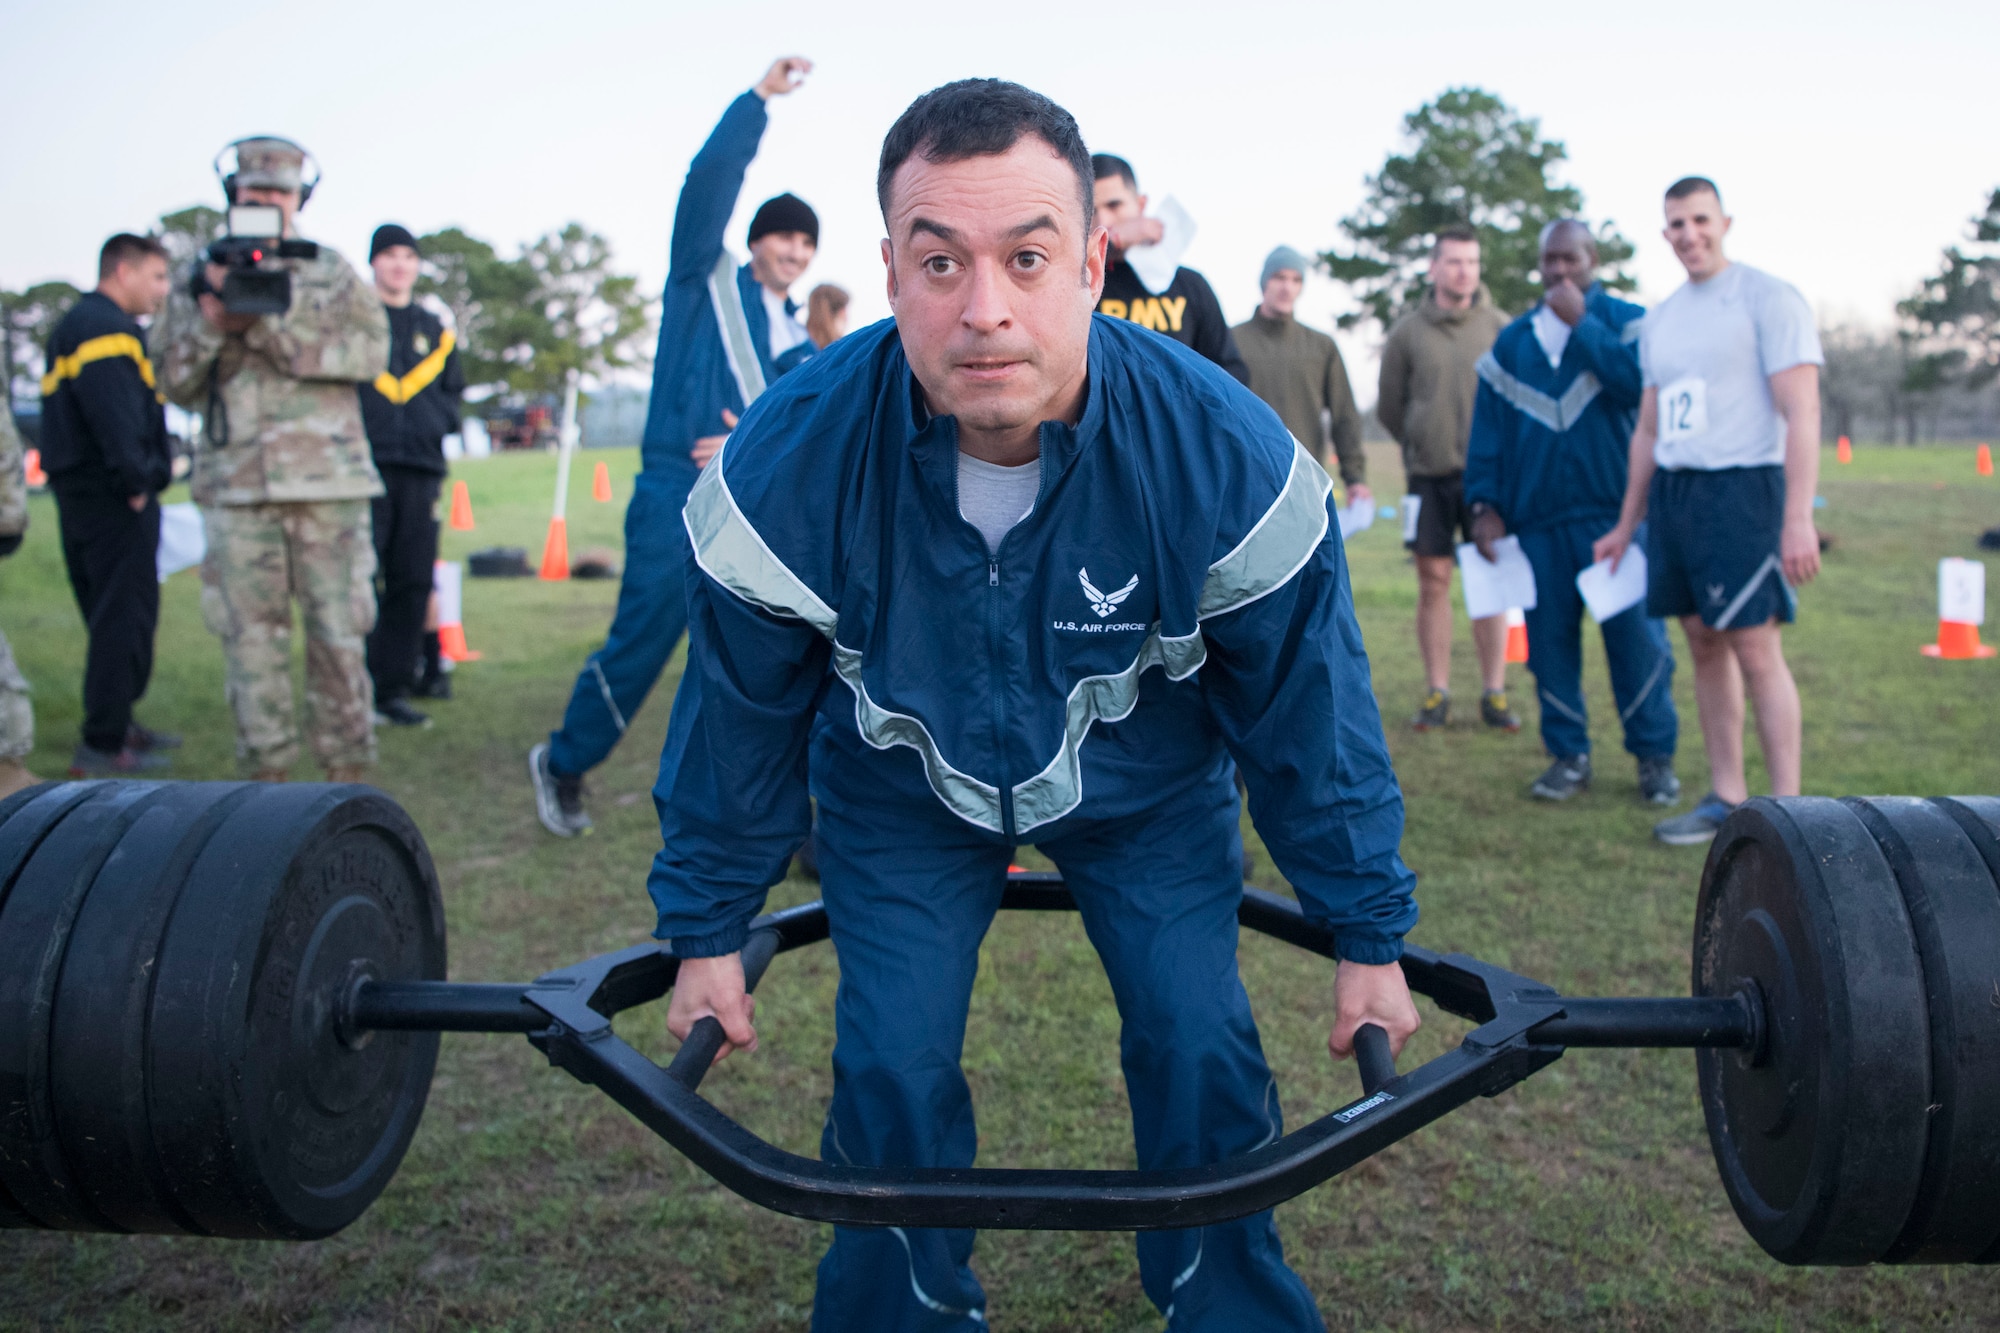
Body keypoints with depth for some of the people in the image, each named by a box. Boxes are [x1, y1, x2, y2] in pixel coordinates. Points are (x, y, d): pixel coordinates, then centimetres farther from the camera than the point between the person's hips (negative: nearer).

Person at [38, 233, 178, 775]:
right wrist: (138, 479, -19)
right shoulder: (105, 328, -12)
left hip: (85, 498, 11)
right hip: (113, 500, -11)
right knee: (124, 615, -8)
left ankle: (117, 724, 28)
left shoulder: (76, 324, 22)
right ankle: (102, 745, -6)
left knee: (115, 615, 18)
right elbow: (114, 416, -25)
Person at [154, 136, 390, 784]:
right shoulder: (198, 281, 15)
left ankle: (347, 772, 8)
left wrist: (268, 326, -14)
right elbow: (176, 384, 10)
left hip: (328, 480, -1)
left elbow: (371, 351, -6)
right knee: (251, 635, 1)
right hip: (236, 483, 1)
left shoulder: (334, 274, 11)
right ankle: (267, 774, 10)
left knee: (339, 632, -1)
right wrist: (211, 321, -9)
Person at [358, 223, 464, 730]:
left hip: (421, 467, 5)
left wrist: (437, 420, 3)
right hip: (364, 465, -4)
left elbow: (453, 395, 23)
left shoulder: (435, 332, 20)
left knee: (413, 584, 4)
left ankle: (394, 690, 11)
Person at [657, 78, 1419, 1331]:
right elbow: (740, 717, -12)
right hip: (901, 785, 0)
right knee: (891, 1075, -5)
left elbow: (1308, 710, -14)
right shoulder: (788, 463, -30)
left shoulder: (1224, 453, -30)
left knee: (1202, 1058, -6)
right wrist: (708, 929, -2)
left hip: (1149, 783, 0)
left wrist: (1369, 935, -5)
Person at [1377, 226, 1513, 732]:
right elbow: (1388, 409, 12)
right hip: (1429, 476, 1)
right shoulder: (1406, 332, 3)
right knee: (1433, 581, 2)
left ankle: (1494, 692, 8)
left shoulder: (1500, 328, 0)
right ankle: (1437, 692, 11)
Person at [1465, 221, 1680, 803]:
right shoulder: (1510, 344, 15)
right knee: (1549, 641, 4)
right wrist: (1483, 504, 3)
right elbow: (1486, 432, 14)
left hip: (1615, 514, -3)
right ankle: (1568, 754, 16)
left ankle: (1655, 755, 9)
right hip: (1536, 520, 3)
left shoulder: (1627, 322, 6)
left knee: (1636, 636, -4)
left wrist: (1581, 324, -11)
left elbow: (1640, 383, -16)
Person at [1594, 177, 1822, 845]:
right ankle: (1726, 797, 16)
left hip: (1742, 488, -7)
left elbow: (1802, 413, -10)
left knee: (1756, 650, -8)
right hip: (1671, 491, 7)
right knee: (1704, 645, 8)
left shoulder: (1768, 297, -4)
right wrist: (1627, 525, 22)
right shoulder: (1660, 319, 17)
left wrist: (1798, 517, -19)